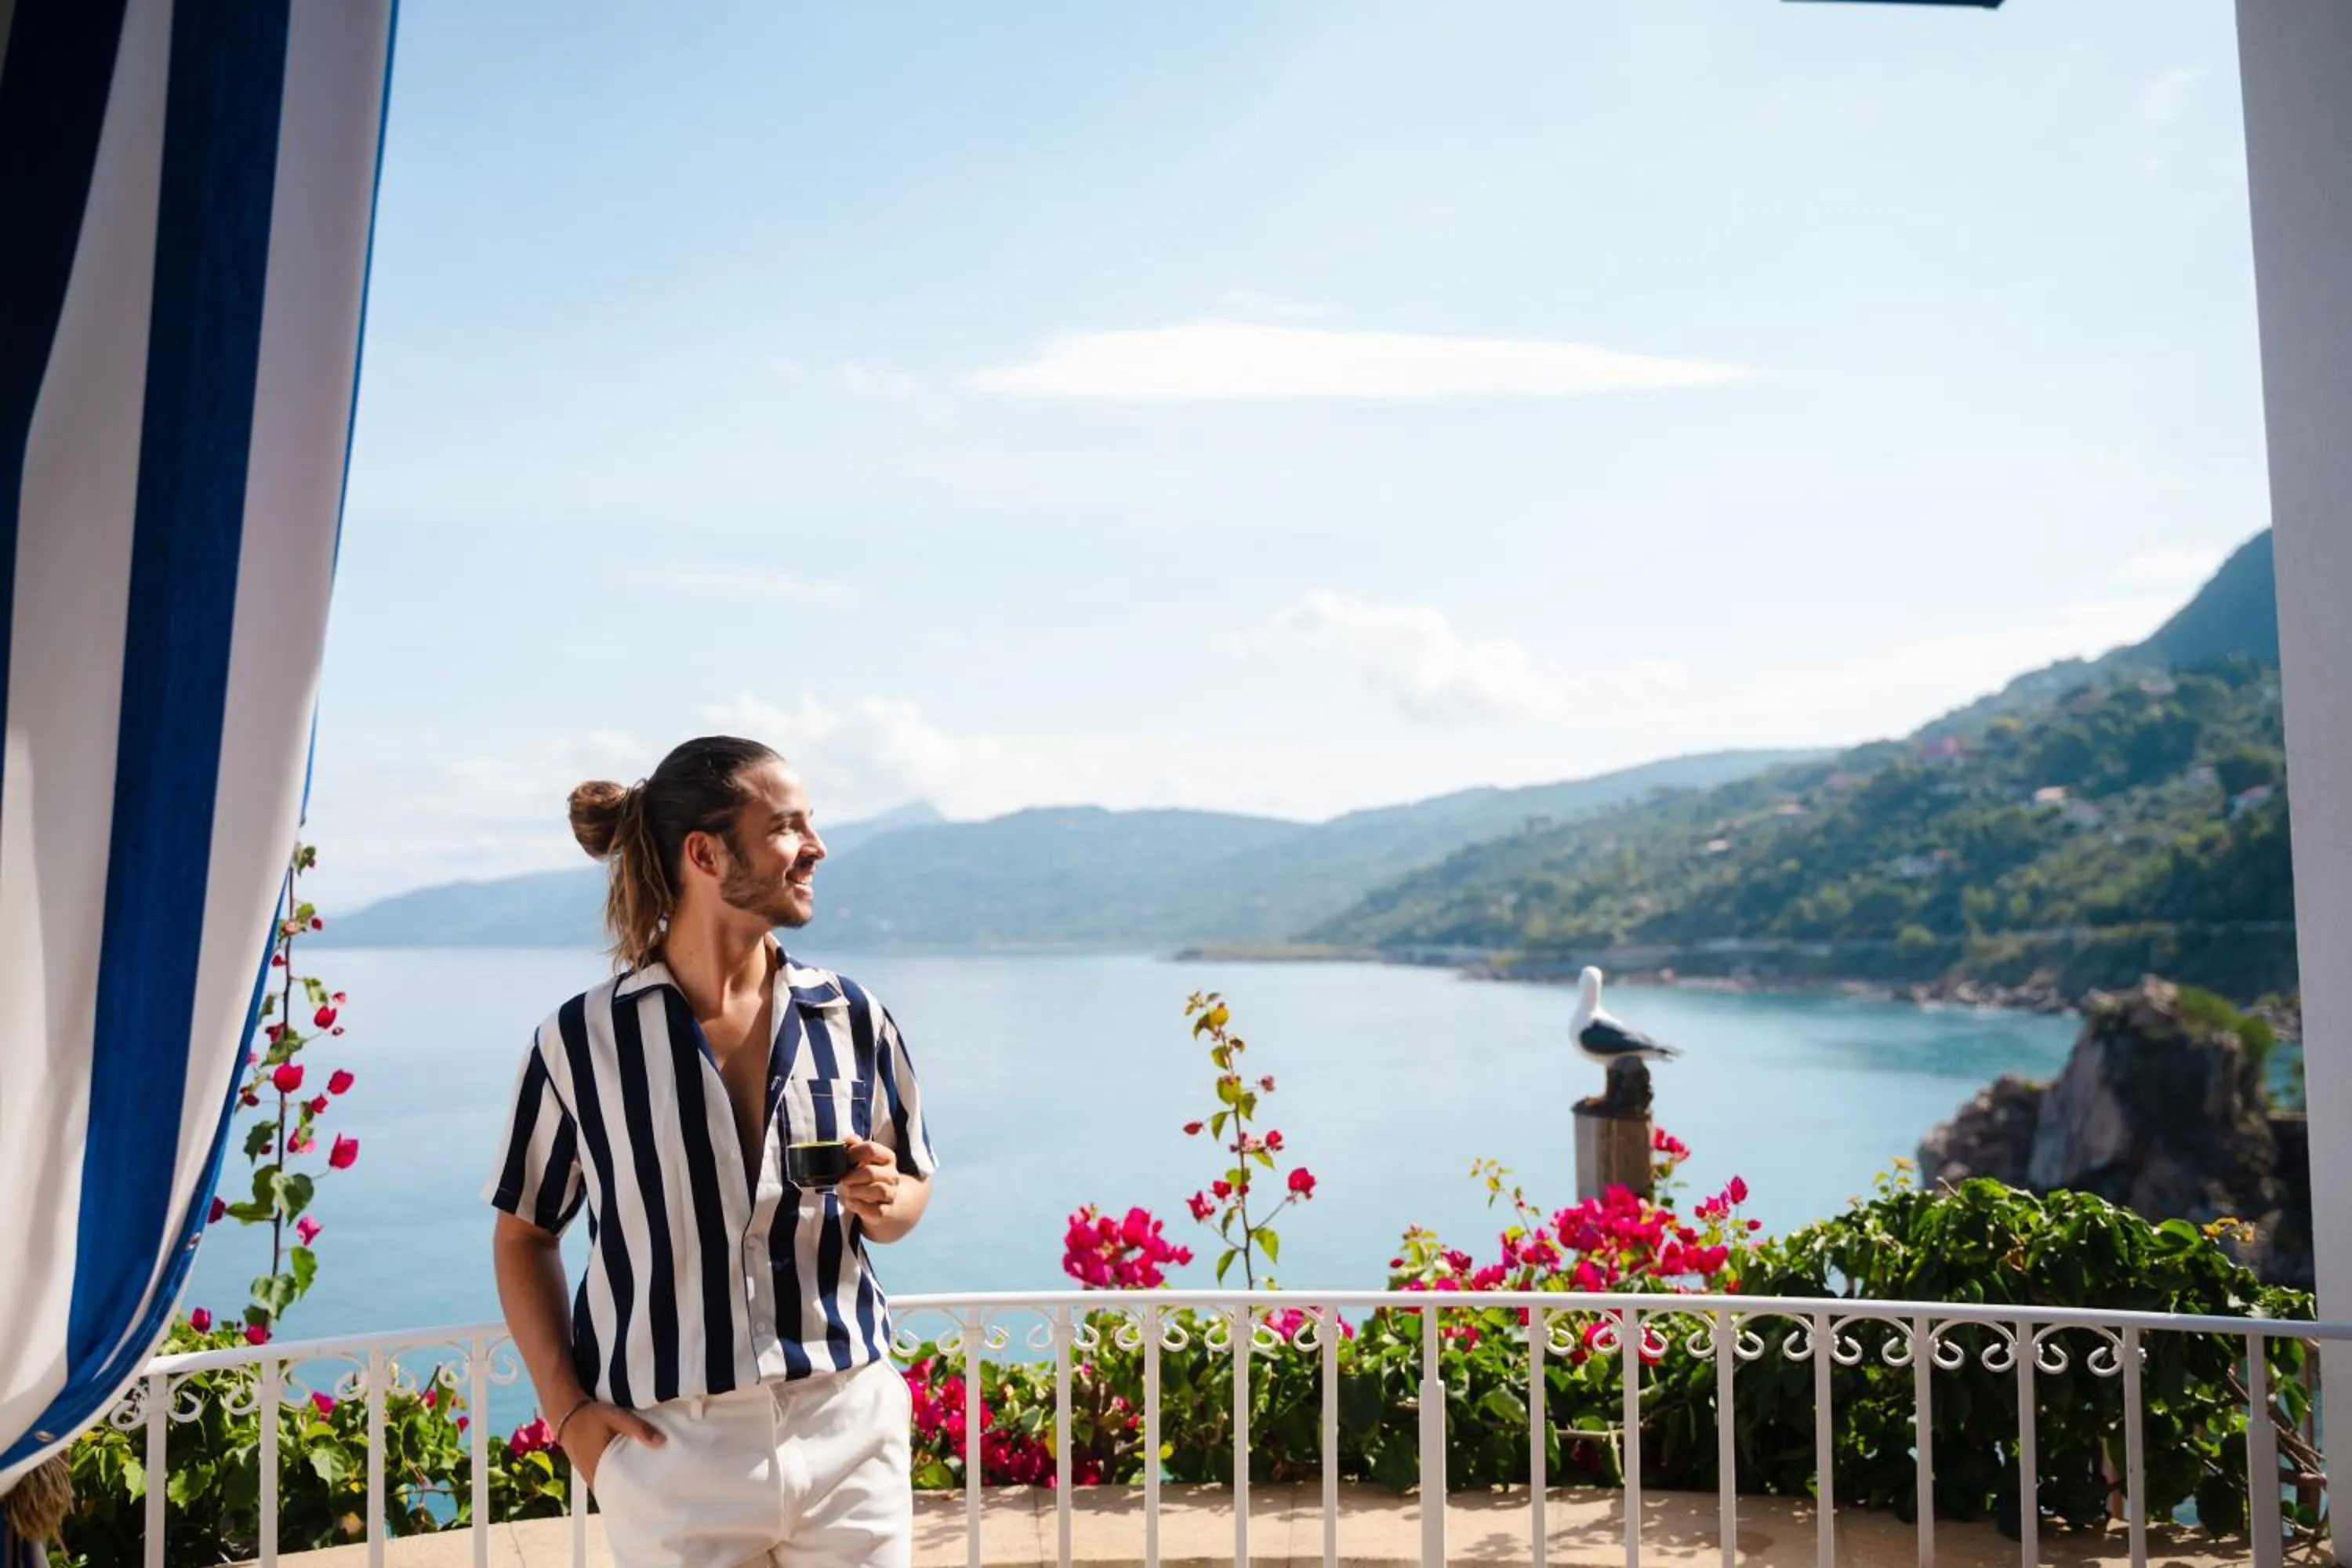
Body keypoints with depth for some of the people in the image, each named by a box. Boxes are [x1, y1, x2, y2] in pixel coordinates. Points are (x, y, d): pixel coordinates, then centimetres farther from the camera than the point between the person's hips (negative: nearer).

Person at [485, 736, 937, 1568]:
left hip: (847, 1431, 2)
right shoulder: (582, 1038, -6)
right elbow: (524, 1233, 5)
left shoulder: (851, 1016, -1)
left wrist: (883, 1205, -10)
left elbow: (911, 1184, 12)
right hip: (671, 1447, -2)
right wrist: (567, 1409, -2)